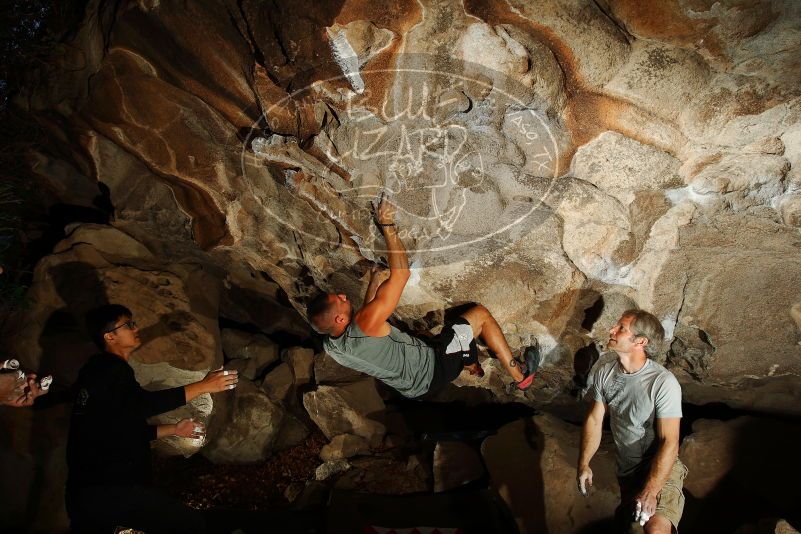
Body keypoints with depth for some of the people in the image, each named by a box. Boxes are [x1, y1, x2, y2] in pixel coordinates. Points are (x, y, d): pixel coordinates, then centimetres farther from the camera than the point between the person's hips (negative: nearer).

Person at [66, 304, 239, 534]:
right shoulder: (109, 369, -11)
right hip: (107, 489, -11)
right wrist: (204, 385, -24)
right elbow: (144, 404, -28)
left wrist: (174, 429, 18)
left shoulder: (99, 371, 19)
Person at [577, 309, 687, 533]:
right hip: (626, 467, 6)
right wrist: (583, 464, -5)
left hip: (661, 466, -5)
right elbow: (594, 419, 2)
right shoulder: (604, 373, -6)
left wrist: (650, 492, -27)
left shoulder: (664, 383, -24)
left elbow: (669, 442, -23)